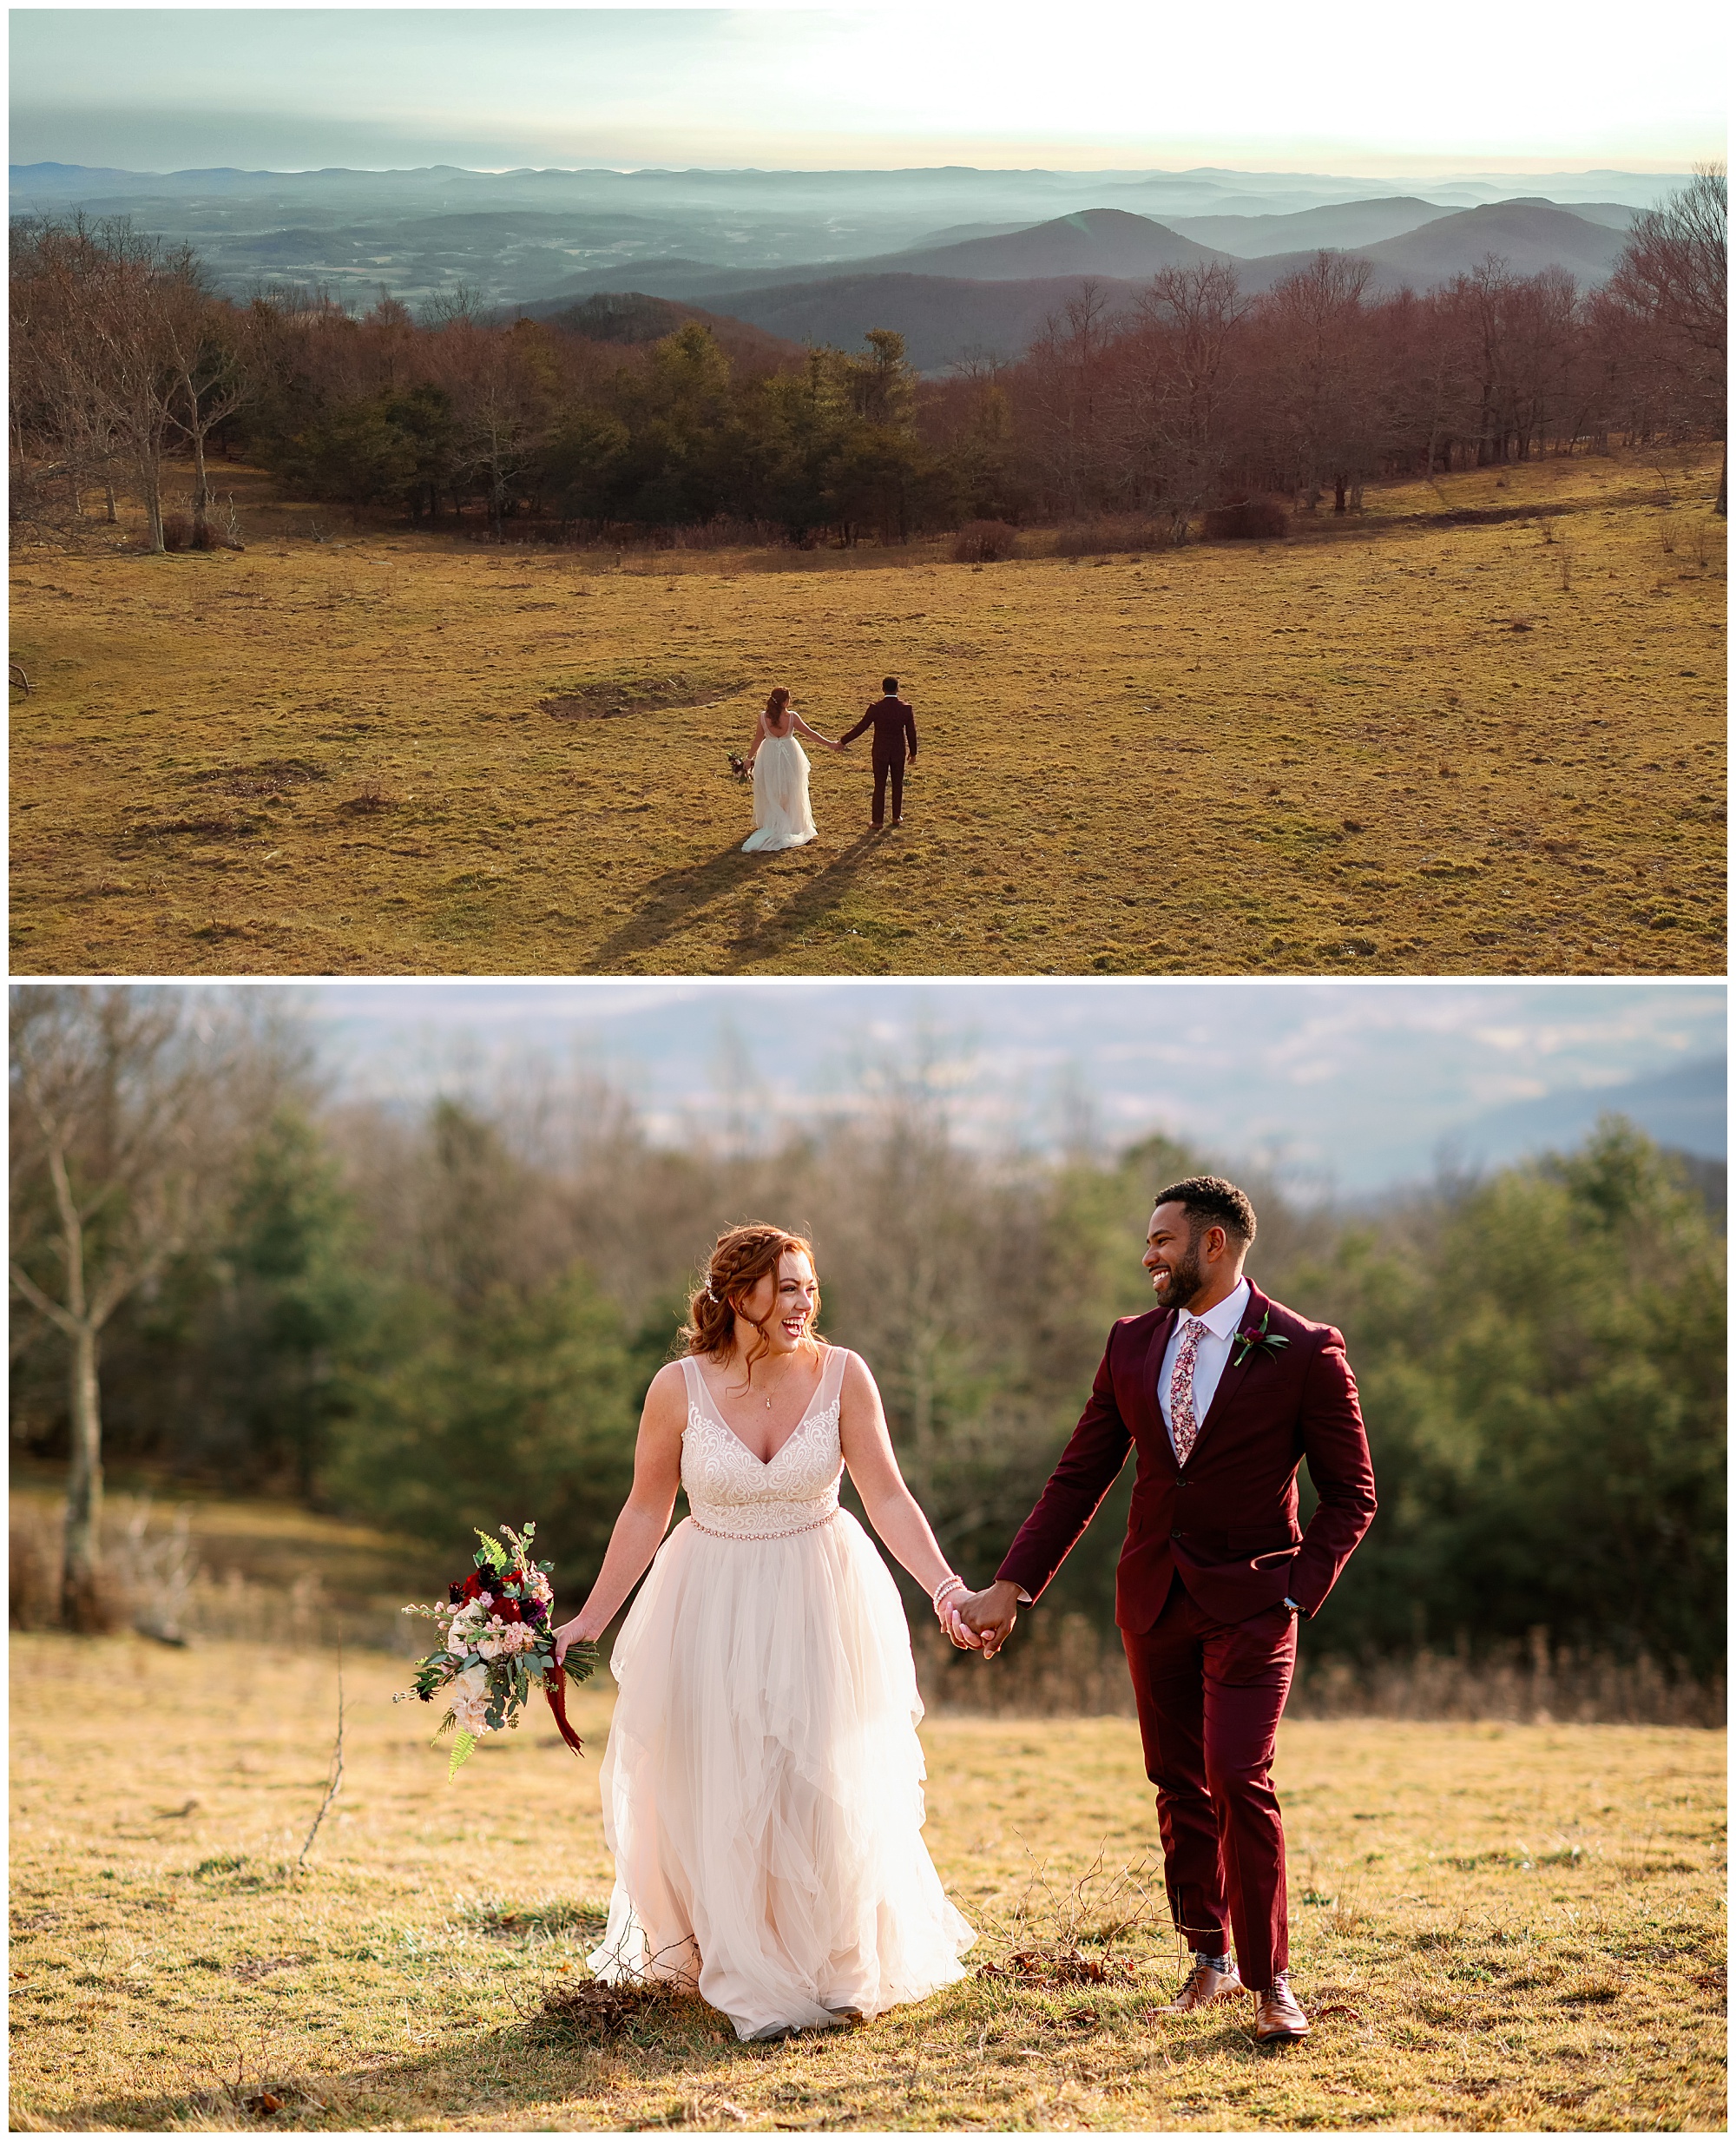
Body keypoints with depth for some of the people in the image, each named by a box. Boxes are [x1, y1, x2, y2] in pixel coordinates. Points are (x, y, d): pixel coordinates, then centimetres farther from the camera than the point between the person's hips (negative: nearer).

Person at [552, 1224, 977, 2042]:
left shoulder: (840, 1375, -10)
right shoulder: (679, 1388, -10)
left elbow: (887, 1498, -9)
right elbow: (645, 1514, -1)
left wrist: (946, 1589, -21)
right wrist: (587, 1623, 0)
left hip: (820, 1606, 0)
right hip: (713, 1609, 0)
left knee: (826, 1791, 5)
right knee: (720, 1799, 5)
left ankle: (838, 1972, 25)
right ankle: (747, 1976, 21)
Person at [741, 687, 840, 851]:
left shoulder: (763, 717, -16)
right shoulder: (792, 717, -20)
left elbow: (757, 740, -7)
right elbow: (810, 733, -14)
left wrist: (749, 758, 7)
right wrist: (829, 744, -5)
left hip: (769, 757, 1)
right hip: (789, 756, -1)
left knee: (770, 793, 17)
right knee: (791, 793, 16)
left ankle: (769, 825, 26)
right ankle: (793, 824, 27)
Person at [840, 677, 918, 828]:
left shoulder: (876, 708, -15)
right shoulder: (906, 709, -10)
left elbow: (860, 728, -11)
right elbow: (911, 733, -3)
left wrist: (843, 741, 0)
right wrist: (913, 753, 11)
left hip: (880, 753, -2)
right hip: (899, 752, 2)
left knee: (880, 786, 7)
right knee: (897, 784, 18)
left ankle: (878, 820, 9)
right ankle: (896, 817, 26)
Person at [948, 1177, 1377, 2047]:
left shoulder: (1304, 1352, -8)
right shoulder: (1133, 1343, 6)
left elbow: (1351, 1495, -4)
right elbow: (1079, 1477, 8)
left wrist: (1297, 1594, -14)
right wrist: (1009, 1587, 3)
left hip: (1249, 1601, -5)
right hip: (1154, 1599, 5)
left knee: (1239, 1781, -13)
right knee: (1180, 1787, 10)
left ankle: (1270, 1980, -2)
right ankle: (1210, 1960, 24)